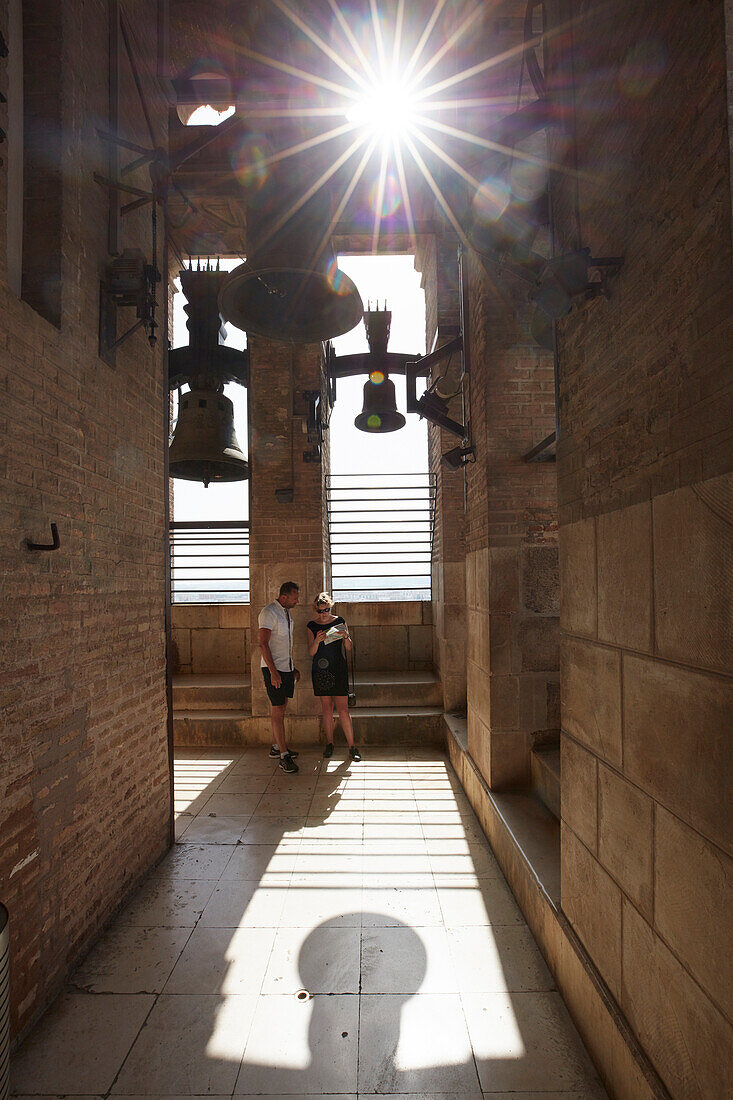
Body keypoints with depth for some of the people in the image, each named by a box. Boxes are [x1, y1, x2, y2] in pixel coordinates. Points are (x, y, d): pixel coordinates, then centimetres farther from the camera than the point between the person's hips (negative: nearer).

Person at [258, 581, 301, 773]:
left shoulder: (286, 613, 14)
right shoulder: (269, 613, -14)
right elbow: (263, 644, -20)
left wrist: (293, 667, 22)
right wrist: (273, 671, -25)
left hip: (286, 668, 9)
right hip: (273, 669, -9)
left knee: (281, 708, 13)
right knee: (277, 710, -7)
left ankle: (276, 747, 25)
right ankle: (284, 756, -6)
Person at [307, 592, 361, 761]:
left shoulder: (339, 621, 1)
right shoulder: (312, 626, 4)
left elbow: (349, 649, 3)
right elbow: (311, 652, 1)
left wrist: (346, 637, -18)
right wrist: (317, 641, -19)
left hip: (338, 669, -2)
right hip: (320, 670, 2)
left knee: (343, 708, -4)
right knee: (326, 707, 6)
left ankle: (352, 746, 2)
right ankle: (329, 743, 18)